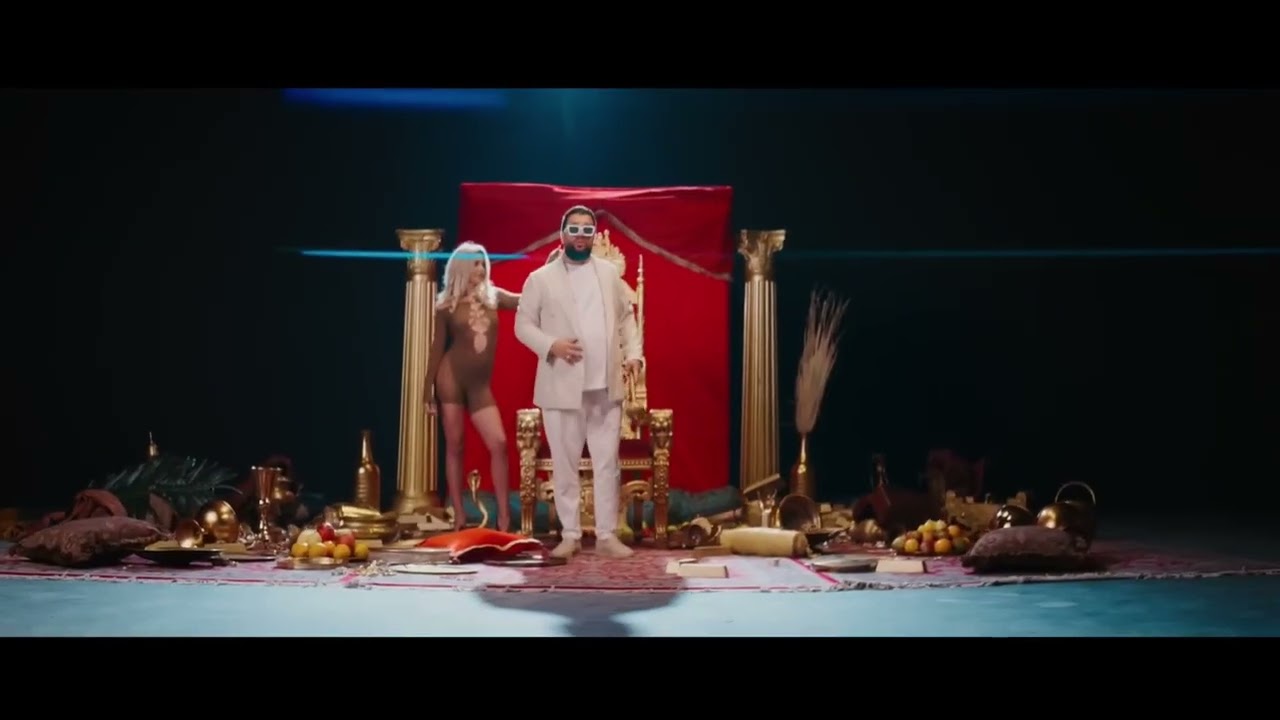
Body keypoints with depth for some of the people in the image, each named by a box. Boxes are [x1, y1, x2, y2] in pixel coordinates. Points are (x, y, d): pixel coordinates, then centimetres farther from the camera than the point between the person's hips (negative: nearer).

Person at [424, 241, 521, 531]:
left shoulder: (493, 296, 8)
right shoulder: (446, 305, 1)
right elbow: (437, 347, 3)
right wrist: (428, 390, 2)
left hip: (481, 385, 2)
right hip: (452, 378, -2)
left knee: (498, 444, -7)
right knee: (454, 447, 2)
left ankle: (504, 518, 0)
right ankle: (459, 517, 9)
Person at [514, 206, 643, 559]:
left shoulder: (609, 273, 11)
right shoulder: (540, 278, 0)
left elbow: (626, 316, 15)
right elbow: (523, 324, 0)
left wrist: (633, 352, 0)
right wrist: (551, 345, -17)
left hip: (606, 386, 3)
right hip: (562, 387, -2)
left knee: (608, 463, 5)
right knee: (564, 464, 4)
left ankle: (607, 535, 13)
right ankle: (570, 535, 15)